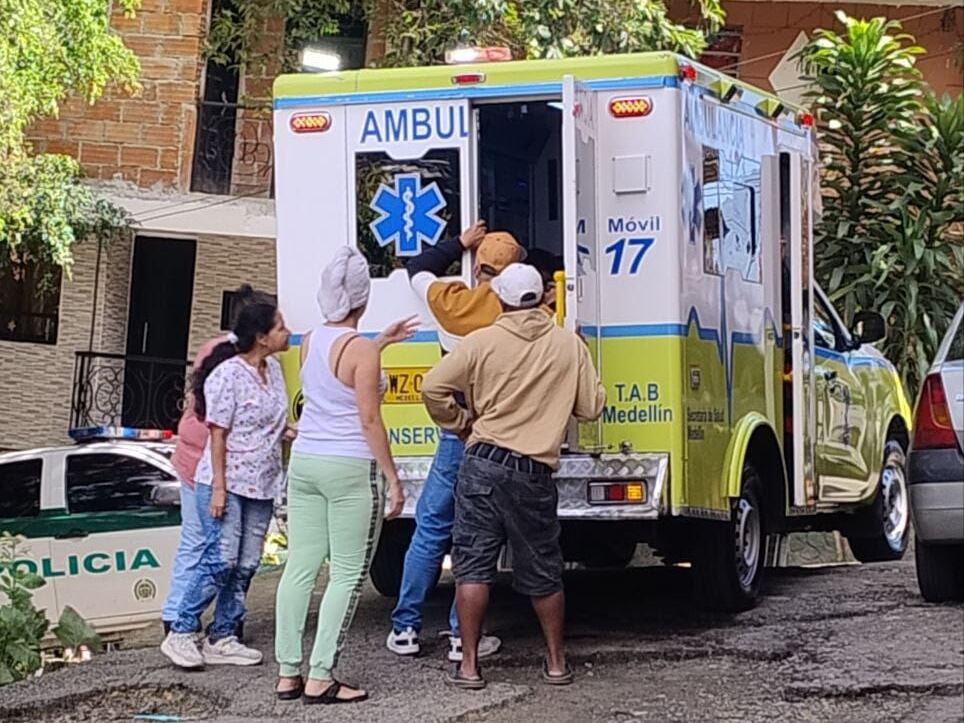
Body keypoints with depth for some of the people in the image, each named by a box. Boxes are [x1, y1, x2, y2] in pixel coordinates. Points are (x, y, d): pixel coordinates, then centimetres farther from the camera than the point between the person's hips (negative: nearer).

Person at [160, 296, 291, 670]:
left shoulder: (273, 369, 10)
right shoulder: (228, 374, -14)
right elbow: (218, 434, -15)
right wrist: (218, 488, -17)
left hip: (261, 485, 8)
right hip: (226, 483, -8)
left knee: (246, 565, 6)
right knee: (221, 560, -12)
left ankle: (222, 638, 12)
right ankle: (181, 633, -3)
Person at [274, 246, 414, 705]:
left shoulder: (311, 341, 7)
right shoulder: (362, 350, -14)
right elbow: (369, 420, -15)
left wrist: (381, 343, 37)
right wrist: (392, 478, -9)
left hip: (304, 462, 7)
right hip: (350, 467, -7)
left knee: (300, 567, 8)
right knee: (347, 574, 0)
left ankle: (288, 674, 10)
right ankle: (320, 679, -2)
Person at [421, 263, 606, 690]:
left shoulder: (482, 341, -3)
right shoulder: (570, 345, 2)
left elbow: (434, 386, -6)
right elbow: (592, 407, 7)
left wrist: (459, 424, 10)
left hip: (484, 464, -2)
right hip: (535, 475, 2)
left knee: (473, 567, 2)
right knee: (542, 573, 14)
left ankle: (469, 666, 0)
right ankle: (556, 662, 23)